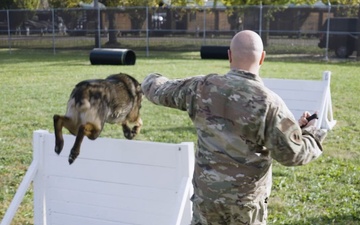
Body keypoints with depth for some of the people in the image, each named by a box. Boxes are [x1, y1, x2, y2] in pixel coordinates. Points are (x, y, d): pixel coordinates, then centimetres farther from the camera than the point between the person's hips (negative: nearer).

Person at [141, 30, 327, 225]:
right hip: (246, 199, -2)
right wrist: (312, 132, 4)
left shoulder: (202, 88, -7)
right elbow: (291, 153, -15)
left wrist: (150, 80, 33)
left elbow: (161, 91, 9)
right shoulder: (268, 102, -18)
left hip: (207, 193, 3)